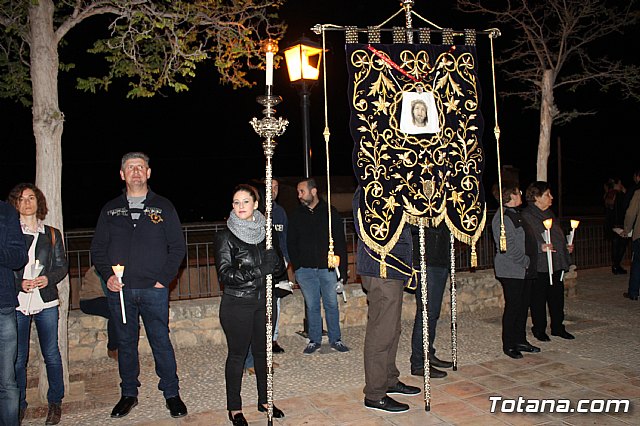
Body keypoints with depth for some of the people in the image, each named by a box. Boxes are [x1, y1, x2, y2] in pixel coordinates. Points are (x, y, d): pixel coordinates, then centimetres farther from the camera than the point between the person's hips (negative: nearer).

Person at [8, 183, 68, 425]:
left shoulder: (52, 234, 11)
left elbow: (62, 266, 11)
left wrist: (49, 279, -8)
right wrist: (19, 283, -12)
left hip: (46, 301, 1)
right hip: (16, 303, -1)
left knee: (51, 354, 4)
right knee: (18, 357, 2)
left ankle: (55, 402, 17)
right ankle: (19, 405, 18)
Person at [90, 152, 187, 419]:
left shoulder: (163, 207, 4)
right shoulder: (110, 210, 10)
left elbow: (178, 247, 2)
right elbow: (98, 248, 11)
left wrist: (164, 279, -7)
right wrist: (107, 276, -5)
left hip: (154, 290, -2)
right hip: (119, 290, 2)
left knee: (161, 342, 2)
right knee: (126, 343, 12)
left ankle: (171, 393, 16)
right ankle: (129, 394, 27)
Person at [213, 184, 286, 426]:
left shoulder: (265, 232, 5)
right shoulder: (226, 237, -8)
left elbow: (279, 267, 9)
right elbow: (225, 274, -16)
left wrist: (275, 262, -15)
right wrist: (259, 271, -24)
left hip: (263, 301, 4)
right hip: (237, 304, -4)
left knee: (262, 351, 13)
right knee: (237, 354, 5)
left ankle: (264, 400, 30)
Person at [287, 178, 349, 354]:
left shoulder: (330, 212, 1)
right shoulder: (296, 215, 6)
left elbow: (340, 242, 0)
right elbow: (291, 243, 11)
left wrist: (342, 269, -6)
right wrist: (297, 266, 0)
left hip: (328, 267, -1)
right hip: (305, 270, 1)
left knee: (331, 304, 6)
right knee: (312, 306, 8)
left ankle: (335, 339, 20)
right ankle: (314, 340, 20)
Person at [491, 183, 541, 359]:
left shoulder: (515, 215, 17)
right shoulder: (502, 218, -15)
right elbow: (508, 246, -21)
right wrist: (525, 261, -17)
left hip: (525, 271, 10)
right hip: (511, 271, -10)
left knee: (523, 305, 14)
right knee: (513, 306, -3)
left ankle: (520, 341, 25)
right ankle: (508, 345, 8)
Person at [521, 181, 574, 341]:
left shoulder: (549, 213, 16)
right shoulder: (526, 215, -11)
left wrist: (567, 246, 12)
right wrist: (540, 246, -29)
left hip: (556, 264, 8)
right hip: (539, 265, -8)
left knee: (557, 296, 14)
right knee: (538, 298, 2)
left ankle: (558, 327, 27)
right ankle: (539, 330, 15)